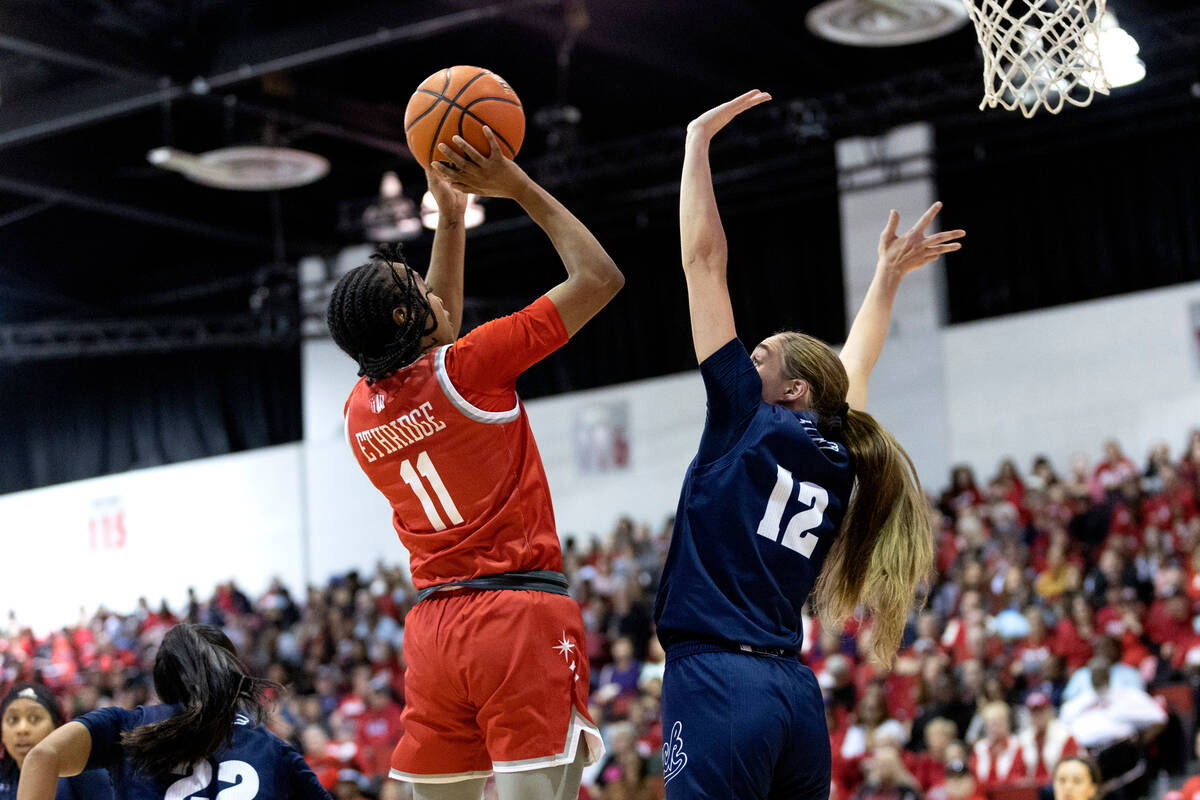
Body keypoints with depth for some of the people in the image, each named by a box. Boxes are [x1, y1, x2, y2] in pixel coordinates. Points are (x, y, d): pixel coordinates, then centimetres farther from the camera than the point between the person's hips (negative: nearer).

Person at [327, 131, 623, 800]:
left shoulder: (359, 412, 11)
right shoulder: (467, 369, -8)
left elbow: (435, 336, 32)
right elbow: (599, 278, -2)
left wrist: (451, 214, 31)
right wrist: (518, 186, 5)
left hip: (433, 627, 7)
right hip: (522, 614, -6)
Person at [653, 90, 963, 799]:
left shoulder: (749, 420, 1)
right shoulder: (840, 459, 15)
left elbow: (704, 258, 2)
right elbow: (854, 368, 37)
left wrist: (699, 138, 8)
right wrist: (890, 274, 47)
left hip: (718, 681, -7)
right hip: (796, 693, 7)